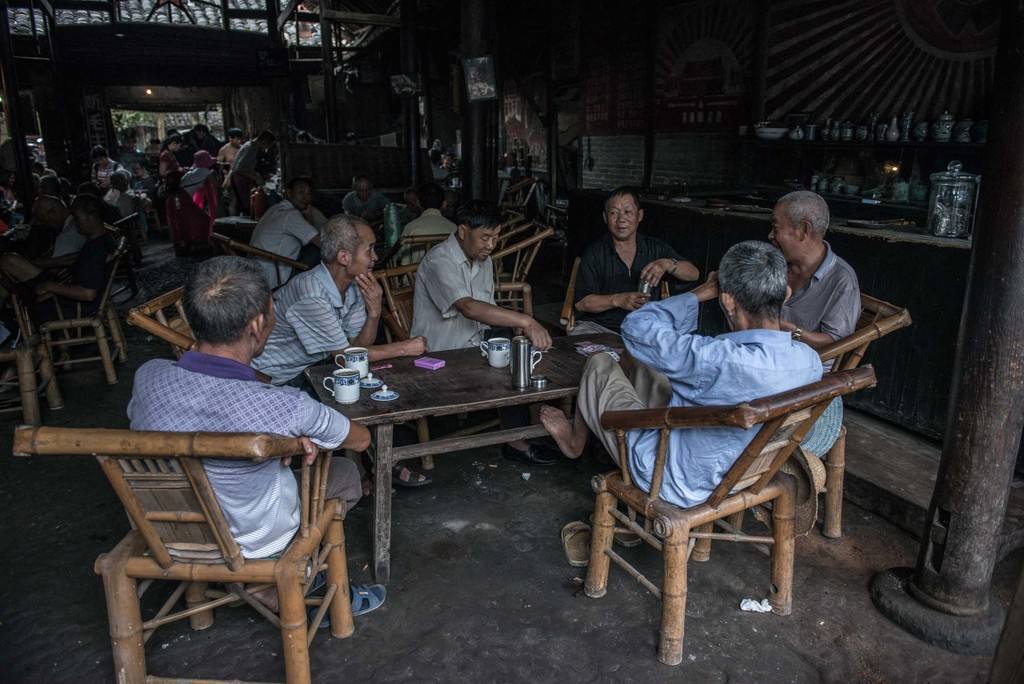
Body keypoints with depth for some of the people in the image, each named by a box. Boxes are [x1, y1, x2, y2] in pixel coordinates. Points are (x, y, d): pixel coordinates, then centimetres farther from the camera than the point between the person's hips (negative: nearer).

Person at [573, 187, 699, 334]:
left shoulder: (656, 248, 10)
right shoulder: (594, 254, 2)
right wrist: (617, 300, -20)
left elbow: (694, 274, 2)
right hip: (599, 326, -3)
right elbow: (581, 302, -5)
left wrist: (667, 264, -18)